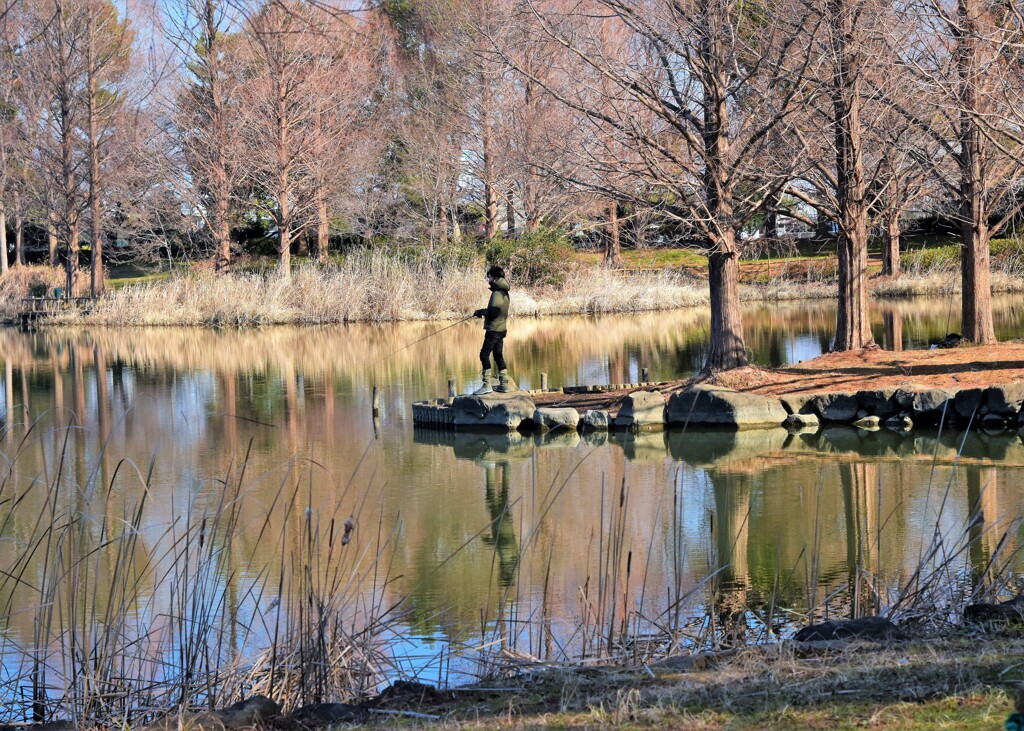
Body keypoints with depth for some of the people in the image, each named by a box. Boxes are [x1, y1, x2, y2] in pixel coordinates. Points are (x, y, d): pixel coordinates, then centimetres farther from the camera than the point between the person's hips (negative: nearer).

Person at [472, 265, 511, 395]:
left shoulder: (497, 292, -16)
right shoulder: (504, 292, 13)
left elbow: (494, 310, -25)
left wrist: (482, 312, -9)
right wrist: (483, 312, 11)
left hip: (494, 329, -10)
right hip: (501, 329, 10)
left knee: (484, 354, -8)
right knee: (498, 355, 13)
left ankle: (487, 384, -12)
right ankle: (504, 384, 14)